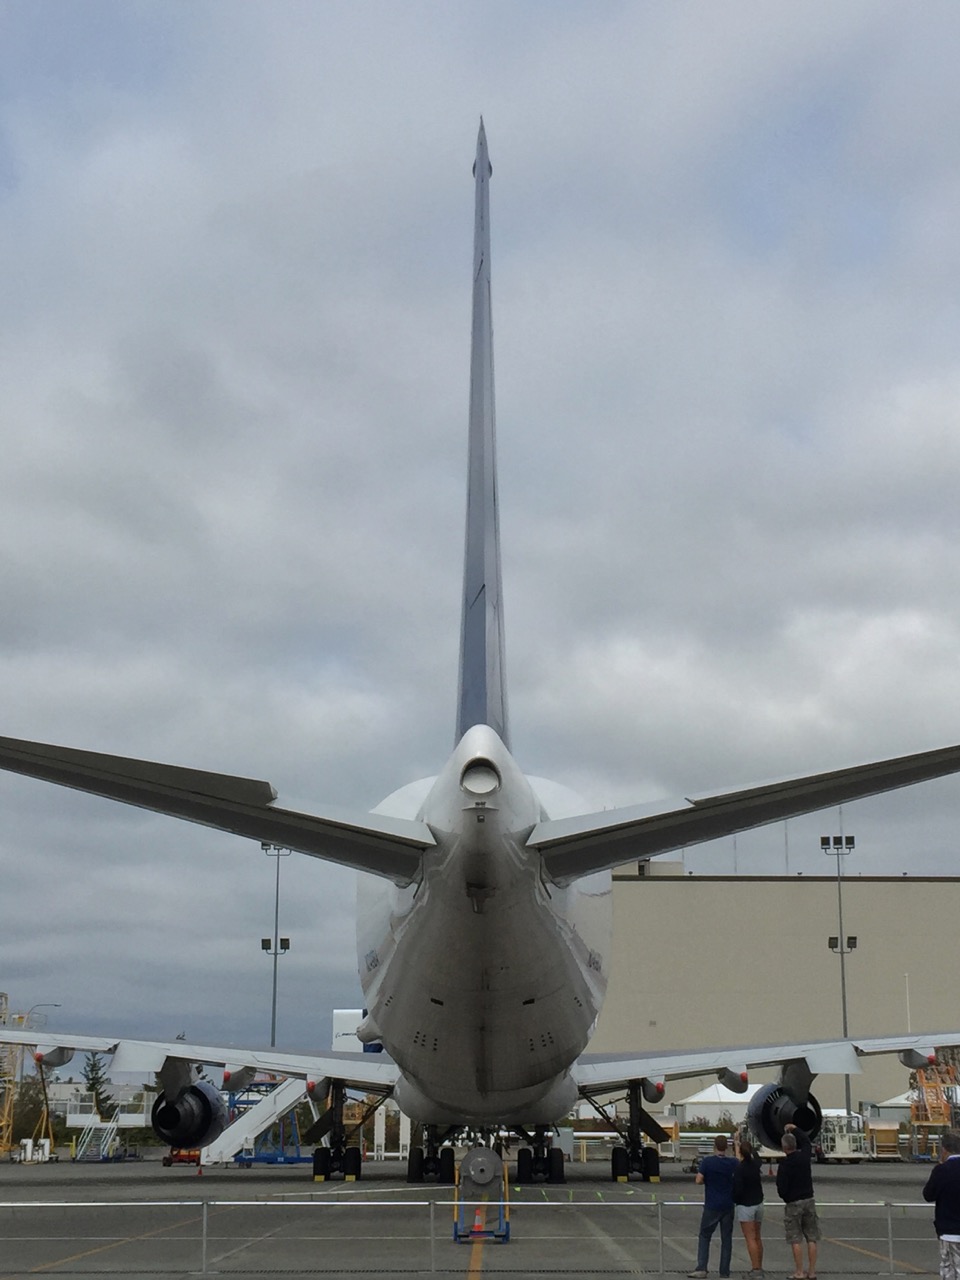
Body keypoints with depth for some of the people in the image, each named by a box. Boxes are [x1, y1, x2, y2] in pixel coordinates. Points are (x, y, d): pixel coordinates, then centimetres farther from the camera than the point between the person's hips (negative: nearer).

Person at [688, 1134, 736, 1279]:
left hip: (711, 1206, -2)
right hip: (728, 1206, 2)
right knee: (726, 1238, 10)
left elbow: (699, 1181, -12)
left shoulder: (707, 1161, -11)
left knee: (704, 1237, 7)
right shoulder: (733, 1163, -3)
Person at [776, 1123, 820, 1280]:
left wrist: (785, 1198, 6)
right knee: (811, 1238, 8)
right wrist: (795, 1129, 30)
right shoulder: (804, 1156, -2)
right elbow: (806, 1142, 21)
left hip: (793, 1203, -5)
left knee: (796, 1240, 0)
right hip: (809, 1200, 5)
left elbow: (781, 1187, -15)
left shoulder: (785, 1164, -16)